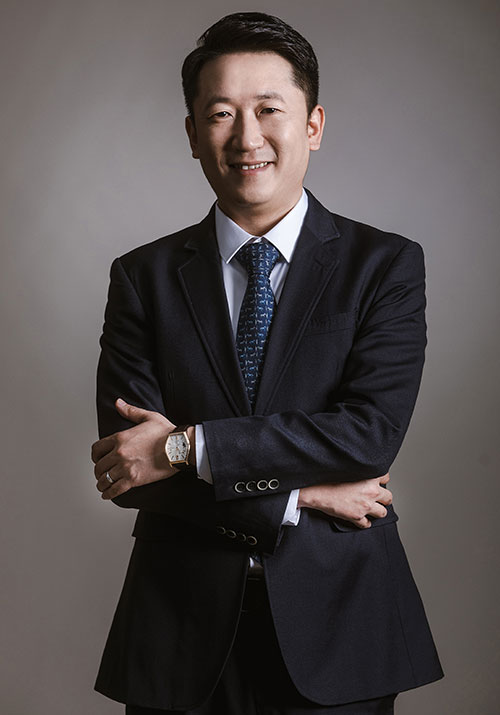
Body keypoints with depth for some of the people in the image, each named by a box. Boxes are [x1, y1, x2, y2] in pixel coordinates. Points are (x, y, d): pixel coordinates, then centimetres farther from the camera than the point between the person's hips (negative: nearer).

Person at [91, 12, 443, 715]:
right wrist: (300, 496, -13)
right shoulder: (144, 277, 2)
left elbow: (372, 431, -14)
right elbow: (124, 467, -6)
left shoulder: (387, 265, -1)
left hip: (337, 630, 0)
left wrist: (186, 447, -16)